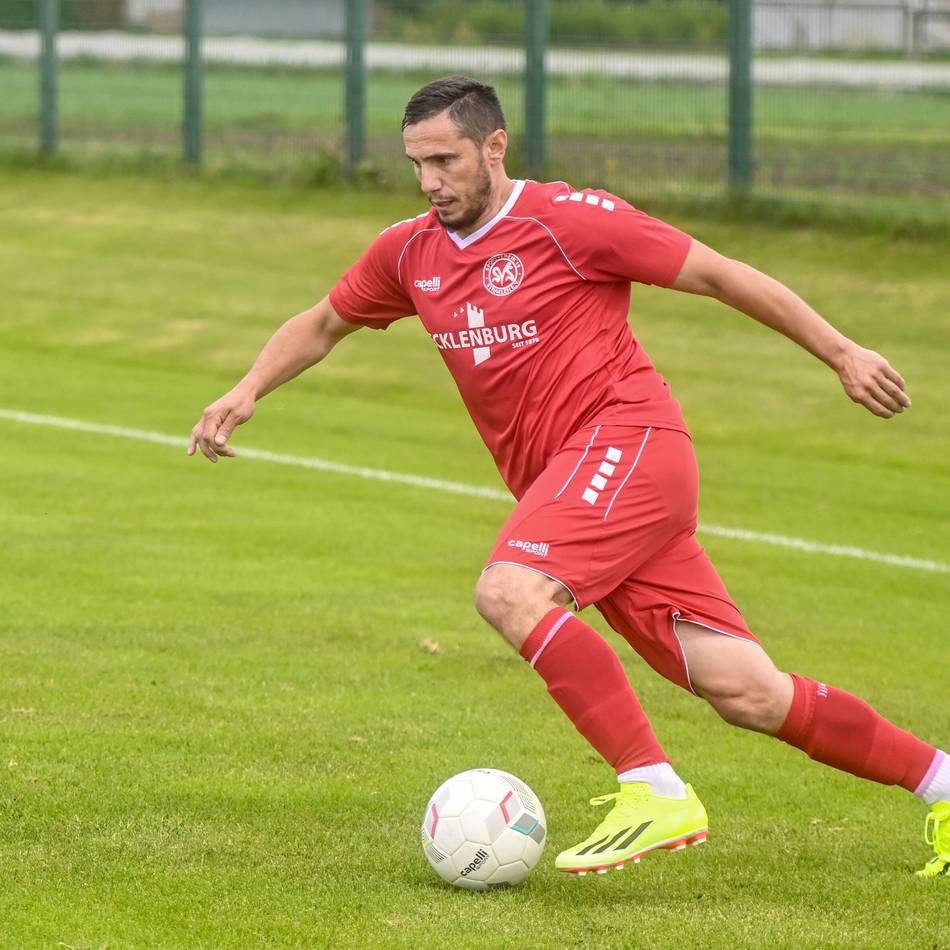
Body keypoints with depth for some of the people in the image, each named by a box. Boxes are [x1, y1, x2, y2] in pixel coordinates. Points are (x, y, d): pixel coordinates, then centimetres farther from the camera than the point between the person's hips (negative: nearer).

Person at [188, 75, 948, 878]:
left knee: (508, 591, -30)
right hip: (555, 480, 6)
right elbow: (321, 326, 27)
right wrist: (248, 391, 9)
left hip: (627, 439, -6)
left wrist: (841, 353, -1)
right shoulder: (409, 253, 12)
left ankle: (656, 795, -28)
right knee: (746, 693, -1)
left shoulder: (570, 219, -7)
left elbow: (719, 275, -3)